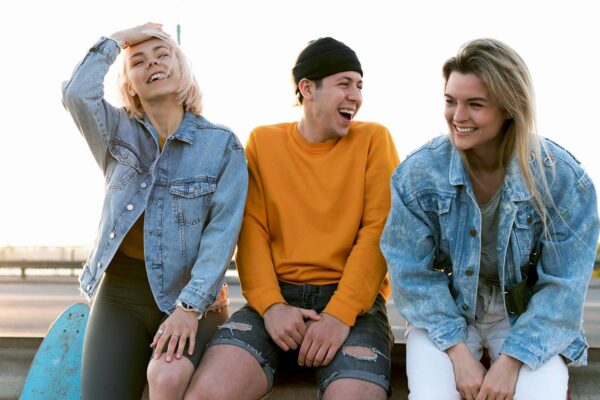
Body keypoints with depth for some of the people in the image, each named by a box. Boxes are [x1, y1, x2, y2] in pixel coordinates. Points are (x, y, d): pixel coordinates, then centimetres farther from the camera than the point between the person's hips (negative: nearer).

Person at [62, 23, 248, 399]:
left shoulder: (223, 144, -1)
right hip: (120, 292, 3)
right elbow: (77, 93, -13)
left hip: (189, 295, -2)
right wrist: (116, 40, 0)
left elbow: (223, 230, -10)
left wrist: (190, 306, -20)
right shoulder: (118, 133, 8)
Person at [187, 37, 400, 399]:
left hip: (352, 299, -1)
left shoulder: (373, 139, 6)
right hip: (279, 295, 1)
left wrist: (341, 313, -14)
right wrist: (269, 304, -11)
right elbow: (252, 229, 5)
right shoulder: (263, 141, 11)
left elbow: (378, 231, -3)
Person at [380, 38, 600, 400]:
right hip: (445, 313, 0)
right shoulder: (418, 173, -13)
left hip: (527, 318, 0)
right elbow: (412, 273, -9)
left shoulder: (563, 177, -15)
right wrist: (458, 351, -19)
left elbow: (564, 285, -11)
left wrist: (511, 360, -21)